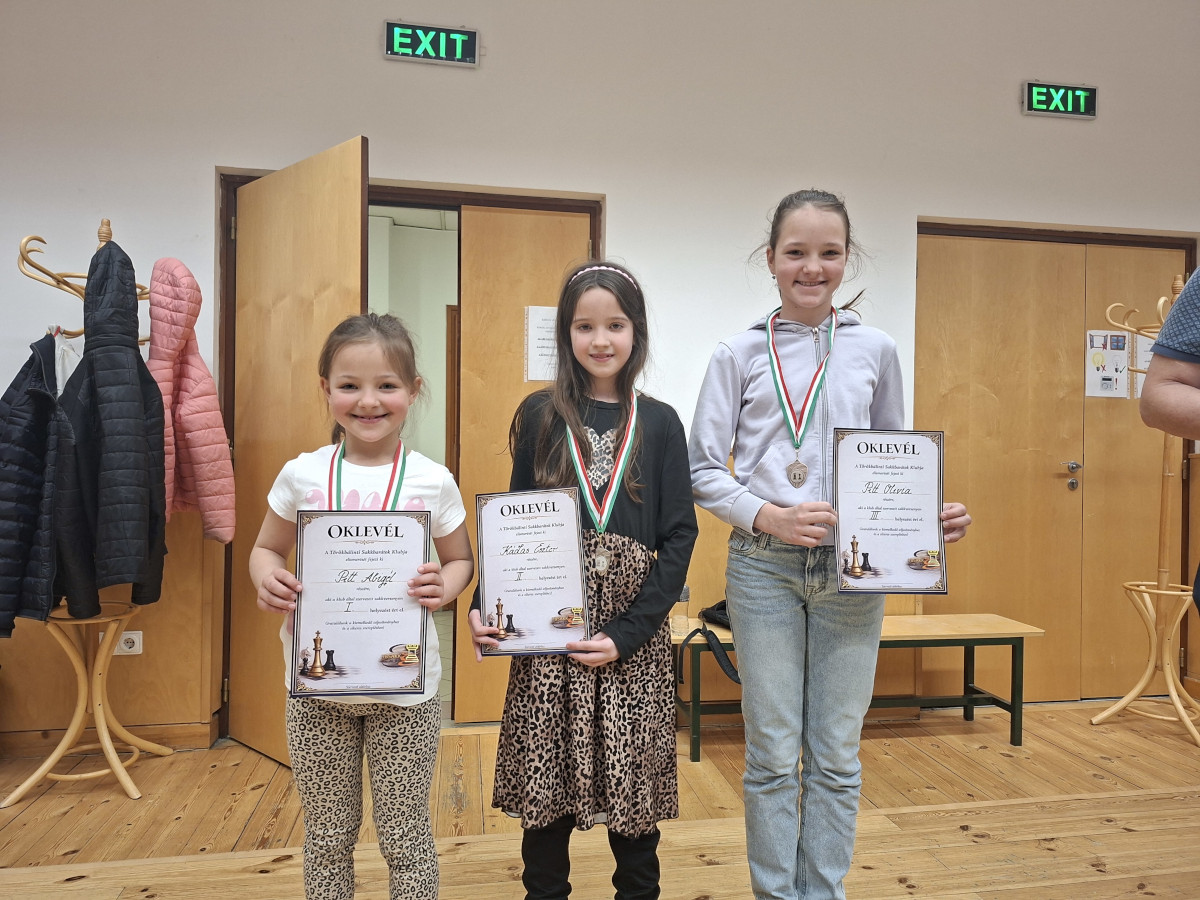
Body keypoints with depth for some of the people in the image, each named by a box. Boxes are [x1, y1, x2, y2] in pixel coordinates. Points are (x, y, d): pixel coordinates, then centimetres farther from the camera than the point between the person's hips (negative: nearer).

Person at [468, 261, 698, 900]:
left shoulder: (658, 424, 3)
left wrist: (627, 632, -11)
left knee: (631, 780, 9)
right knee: (546, 778, 7)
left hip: (634, 636, 0)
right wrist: (486, 606, -9)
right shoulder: (540, 416, 4)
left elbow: (678, 536, -1)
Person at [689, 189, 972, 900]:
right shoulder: (740, 355, 2)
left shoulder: (876, 350, 7)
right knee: (773, 755, 8)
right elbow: (703, 470, 0)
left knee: (837, 755, 11)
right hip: (764, 568, -1)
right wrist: (768, 516, -16)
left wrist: (932, 516, -6)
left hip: (853, 569, 2)